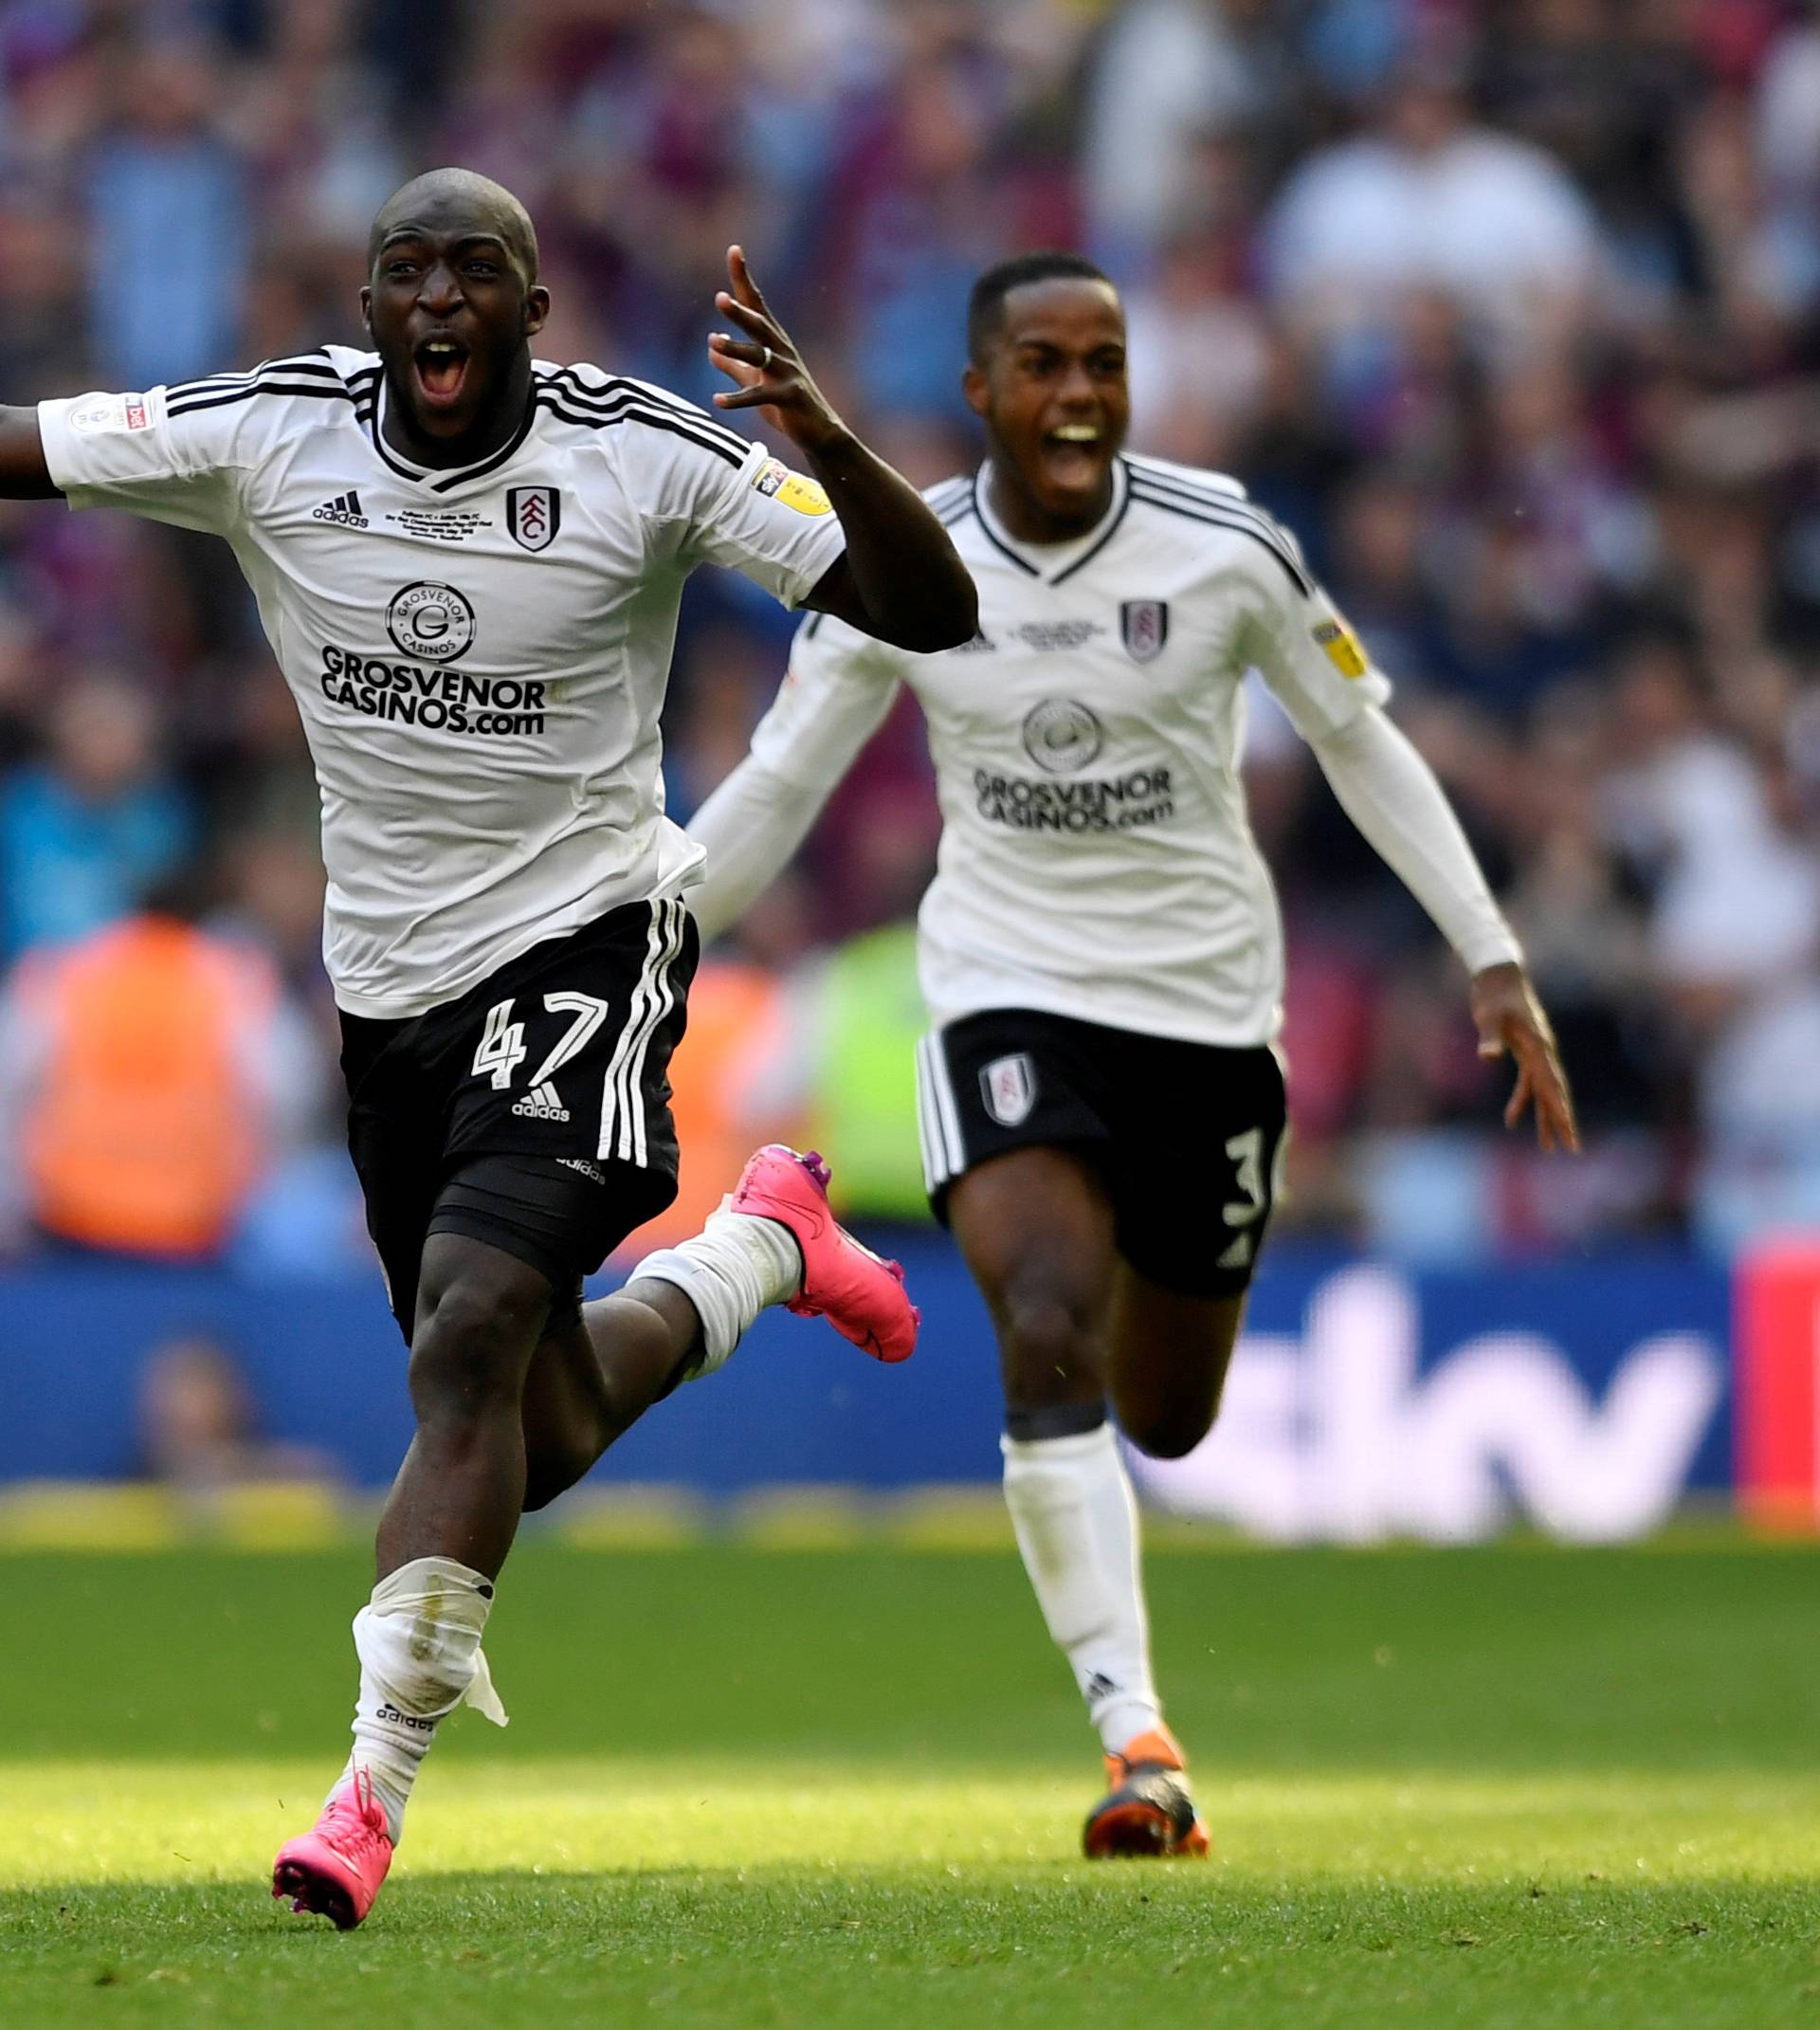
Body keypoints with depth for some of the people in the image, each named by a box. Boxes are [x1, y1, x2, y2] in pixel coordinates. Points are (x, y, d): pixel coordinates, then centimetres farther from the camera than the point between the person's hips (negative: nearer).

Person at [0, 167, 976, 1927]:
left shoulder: (644, 457, -12)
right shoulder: (268, 435, -6)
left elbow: (932, 614, -13)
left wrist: (821, 441, -29)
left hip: (581, 942, -4)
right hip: (390, 978, 4)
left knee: (470, 1341, -23)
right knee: (537, 1433, 13)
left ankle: (375, 1784, -20)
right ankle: (759, 1244, 44)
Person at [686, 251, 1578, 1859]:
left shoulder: (1227, 547, -7)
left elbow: (1362, 744, 4)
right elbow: (774, 789, 5)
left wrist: (1494, 961, 1)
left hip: (1209, 1004, 1)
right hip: (1009, 996, -1)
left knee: (1165, 1422, 10)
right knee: (1049, 1348, -25)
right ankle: (1137, 1742, -25)